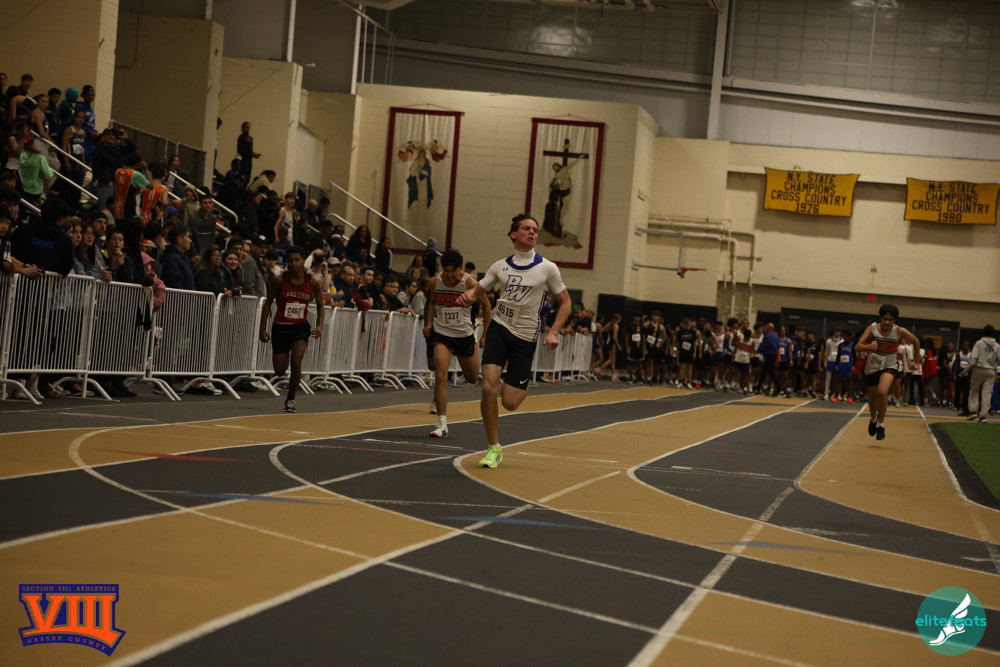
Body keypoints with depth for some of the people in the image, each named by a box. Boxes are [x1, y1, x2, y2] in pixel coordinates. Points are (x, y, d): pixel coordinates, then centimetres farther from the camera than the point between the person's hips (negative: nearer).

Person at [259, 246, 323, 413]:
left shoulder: (312, 282, -4)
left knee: (296, 363, -21)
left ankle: (291, 399, -1)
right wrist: (263, 329, -4)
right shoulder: (280, 280, -8)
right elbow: (268, 304, -1)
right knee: (280, 371, 2)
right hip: (280, 327, 0)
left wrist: (320, 325, -4)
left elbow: (320, 305, 10)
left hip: (300, 326, 0)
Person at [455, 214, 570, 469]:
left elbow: (565, 302, 4)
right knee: (489, 387, -17)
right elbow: (478, 290, 12)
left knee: (510, 403, -5)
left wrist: (553, 332, -9)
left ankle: (524, 384, 35)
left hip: (525, 336, -1)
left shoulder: (547, 268, -2)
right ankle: (493, 449, -3)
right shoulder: (500, 266, 5)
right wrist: (467, 296, -13)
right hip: (499, 327, 1)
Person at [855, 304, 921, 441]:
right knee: (872, 397, 17)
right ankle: (873, 419, 49)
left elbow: (915, 341, 4)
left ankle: (881, 424, -12)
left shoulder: (899, 331, -15)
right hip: (872, 367, 2)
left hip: (889, 366, -2)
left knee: (882, 392, -27)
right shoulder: (872, 328, -15)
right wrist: (869, 346, -40)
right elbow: (858, 346, -20)